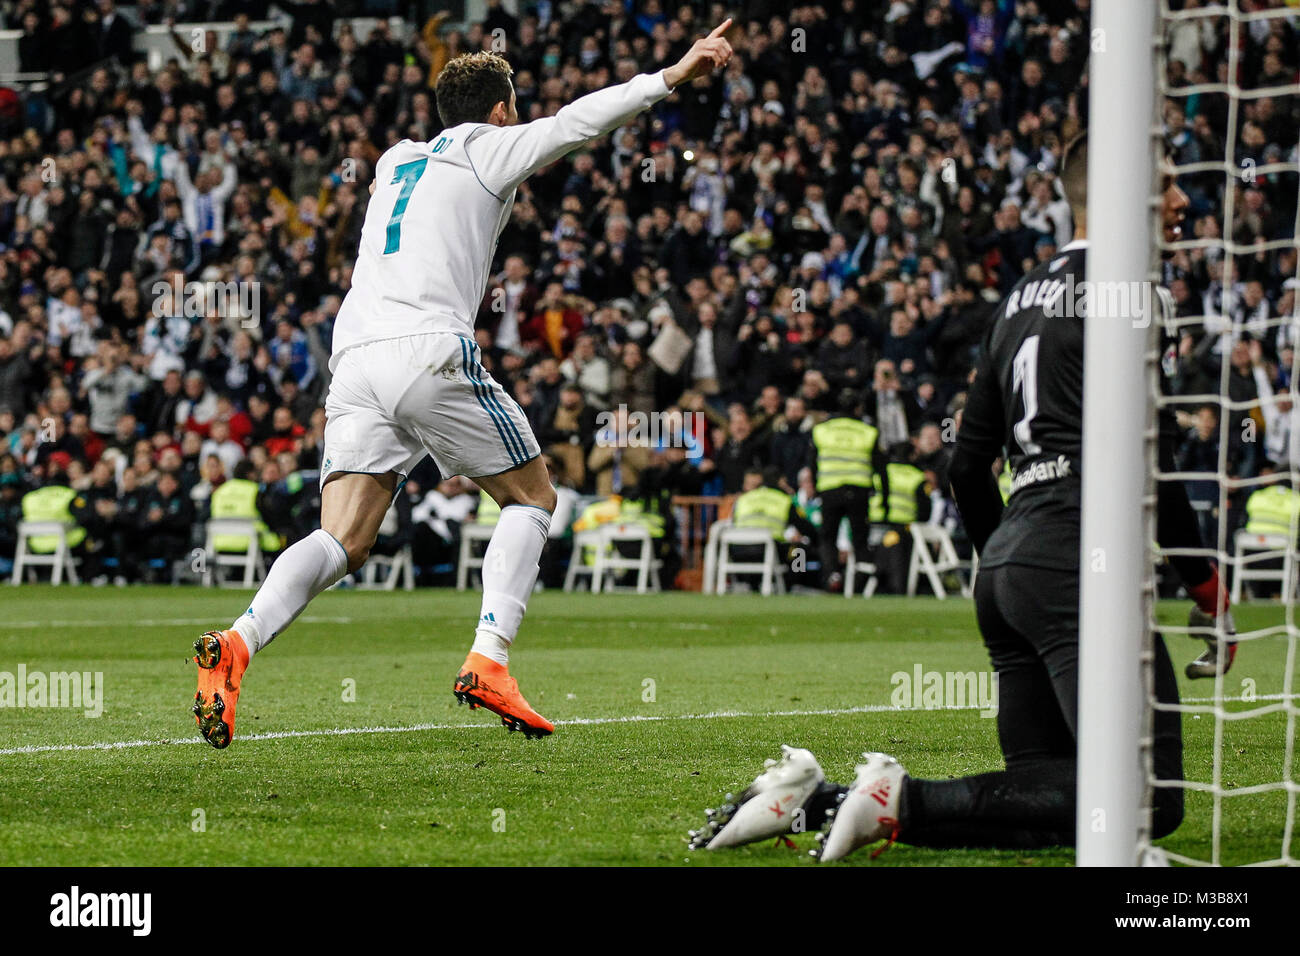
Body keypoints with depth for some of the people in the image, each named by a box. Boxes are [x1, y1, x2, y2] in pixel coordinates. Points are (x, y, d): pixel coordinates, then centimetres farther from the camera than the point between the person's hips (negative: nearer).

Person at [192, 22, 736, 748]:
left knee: (343, 542, -3)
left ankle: (238, 643, -31)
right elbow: (577, 122, 0)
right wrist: (672, 76, 0)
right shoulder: (491, 150, 12)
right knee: (533, 498, 13)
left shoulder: (395, 160, 30)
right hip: (431, 351, -6)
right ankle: (488, 661, -6)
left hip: (355, 359, 6)